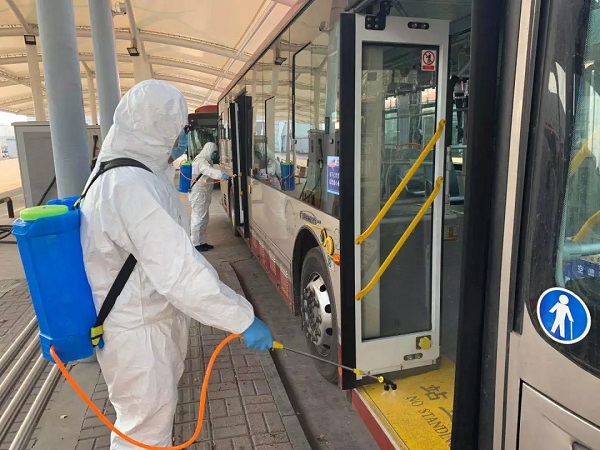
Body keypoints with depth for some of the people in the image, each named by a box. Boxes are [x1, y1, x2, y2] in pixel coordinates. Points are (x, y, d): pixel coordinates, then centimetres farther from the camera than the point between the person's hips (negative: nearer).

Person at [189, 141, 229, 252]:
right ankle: (196, 244, 1)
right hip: (199, 194, -11)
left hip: (204, 194, 11)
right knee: (199, 218, -6)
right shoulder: (201, 161, -17)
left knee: (204, 218, 15)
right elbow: (209, 171, -37)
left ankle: (202, 242, 24)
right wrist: (222, 175, -52)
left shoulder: (206, 160, 17)